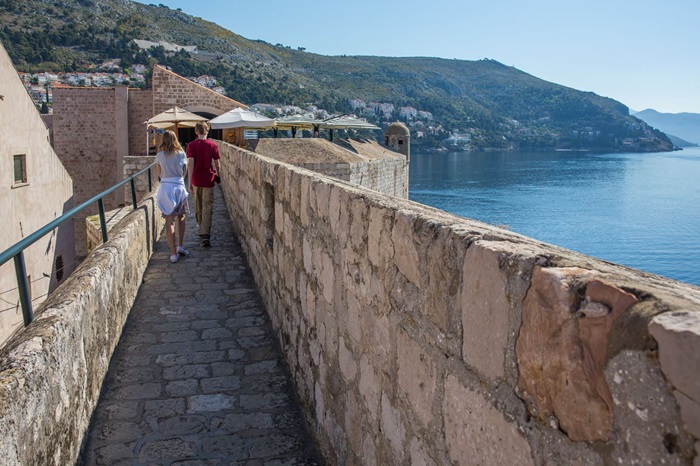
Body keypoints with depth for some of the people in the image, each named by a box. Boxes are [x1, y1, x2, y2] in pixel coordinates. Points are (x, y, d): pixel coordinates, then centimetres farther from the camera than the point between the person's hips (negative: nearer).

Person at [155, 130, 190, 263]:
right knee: (181, 217, 20)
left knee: (169, 220, 0)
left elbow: (158, 173, 11)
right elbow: (185, 172, 7)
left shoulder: (160, 155, 1)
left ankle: (173, 253, -2)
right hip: (179, 186, 0)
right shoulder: (181, 154, 1)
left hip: (165, 186, 0)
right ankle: (180, 246, 14)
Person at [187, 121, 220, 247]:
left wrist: (190, 182, -10)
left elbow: (190, 164, -11)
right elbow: (217, 164, 3)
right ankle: (206, 235, -13)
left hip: (196, 180, 1)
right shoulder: (212, 145, -3)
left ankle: (201, 230, 31)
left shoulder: (191, 145, -4)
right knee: (207, 208, -2)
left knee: (198, 207, 17)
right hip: (208, 180, -1)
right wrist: (217, 173, 24)